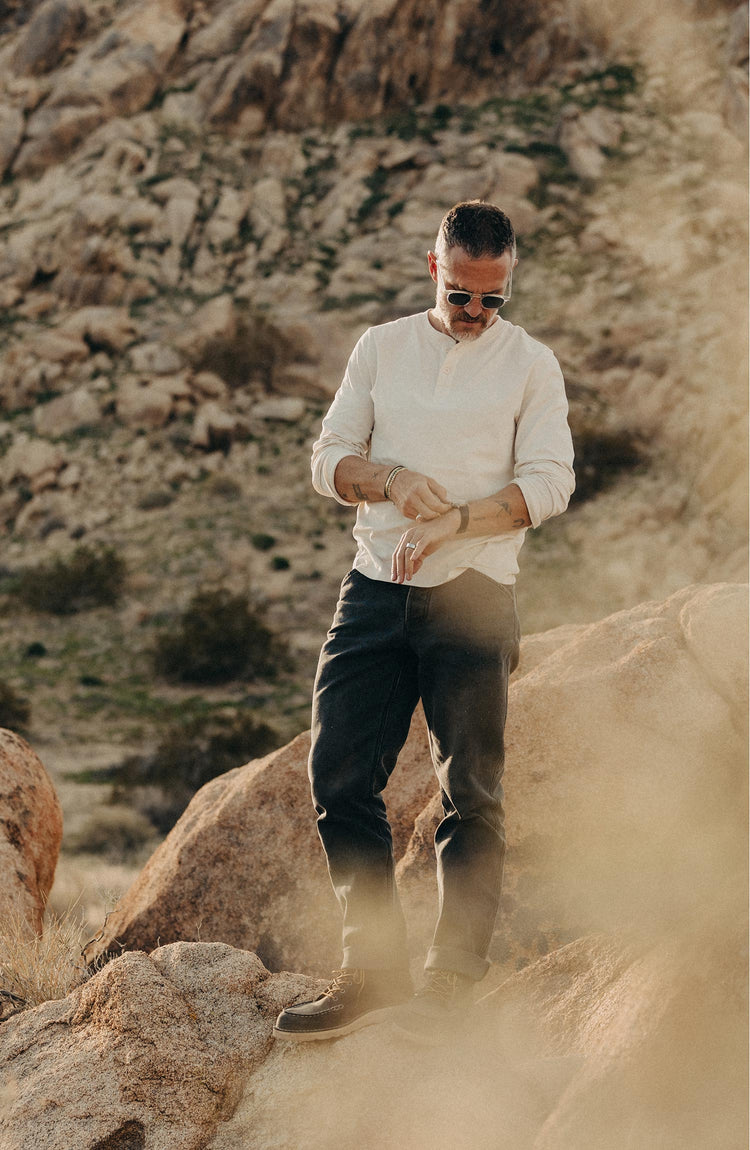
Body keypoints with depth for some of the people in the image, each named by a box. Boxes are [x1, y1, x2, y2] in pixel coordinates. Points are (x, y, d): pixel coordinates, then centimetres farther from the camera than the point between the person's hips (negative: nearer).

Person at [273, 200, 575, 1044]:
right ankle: (373, 971, 8)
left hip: (473, 596, -3)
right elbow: (329, 461, 10)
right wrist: (391, 480, -11)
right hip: (375, 592, 3)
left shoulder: (530, 364, 6)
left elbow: (548, 484, -4)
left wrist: (451, 521, -17)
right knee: (340, 776, -2)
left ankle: (452, 984, 6)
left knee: (470, 796, -2)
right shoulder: (381, 348, 14)